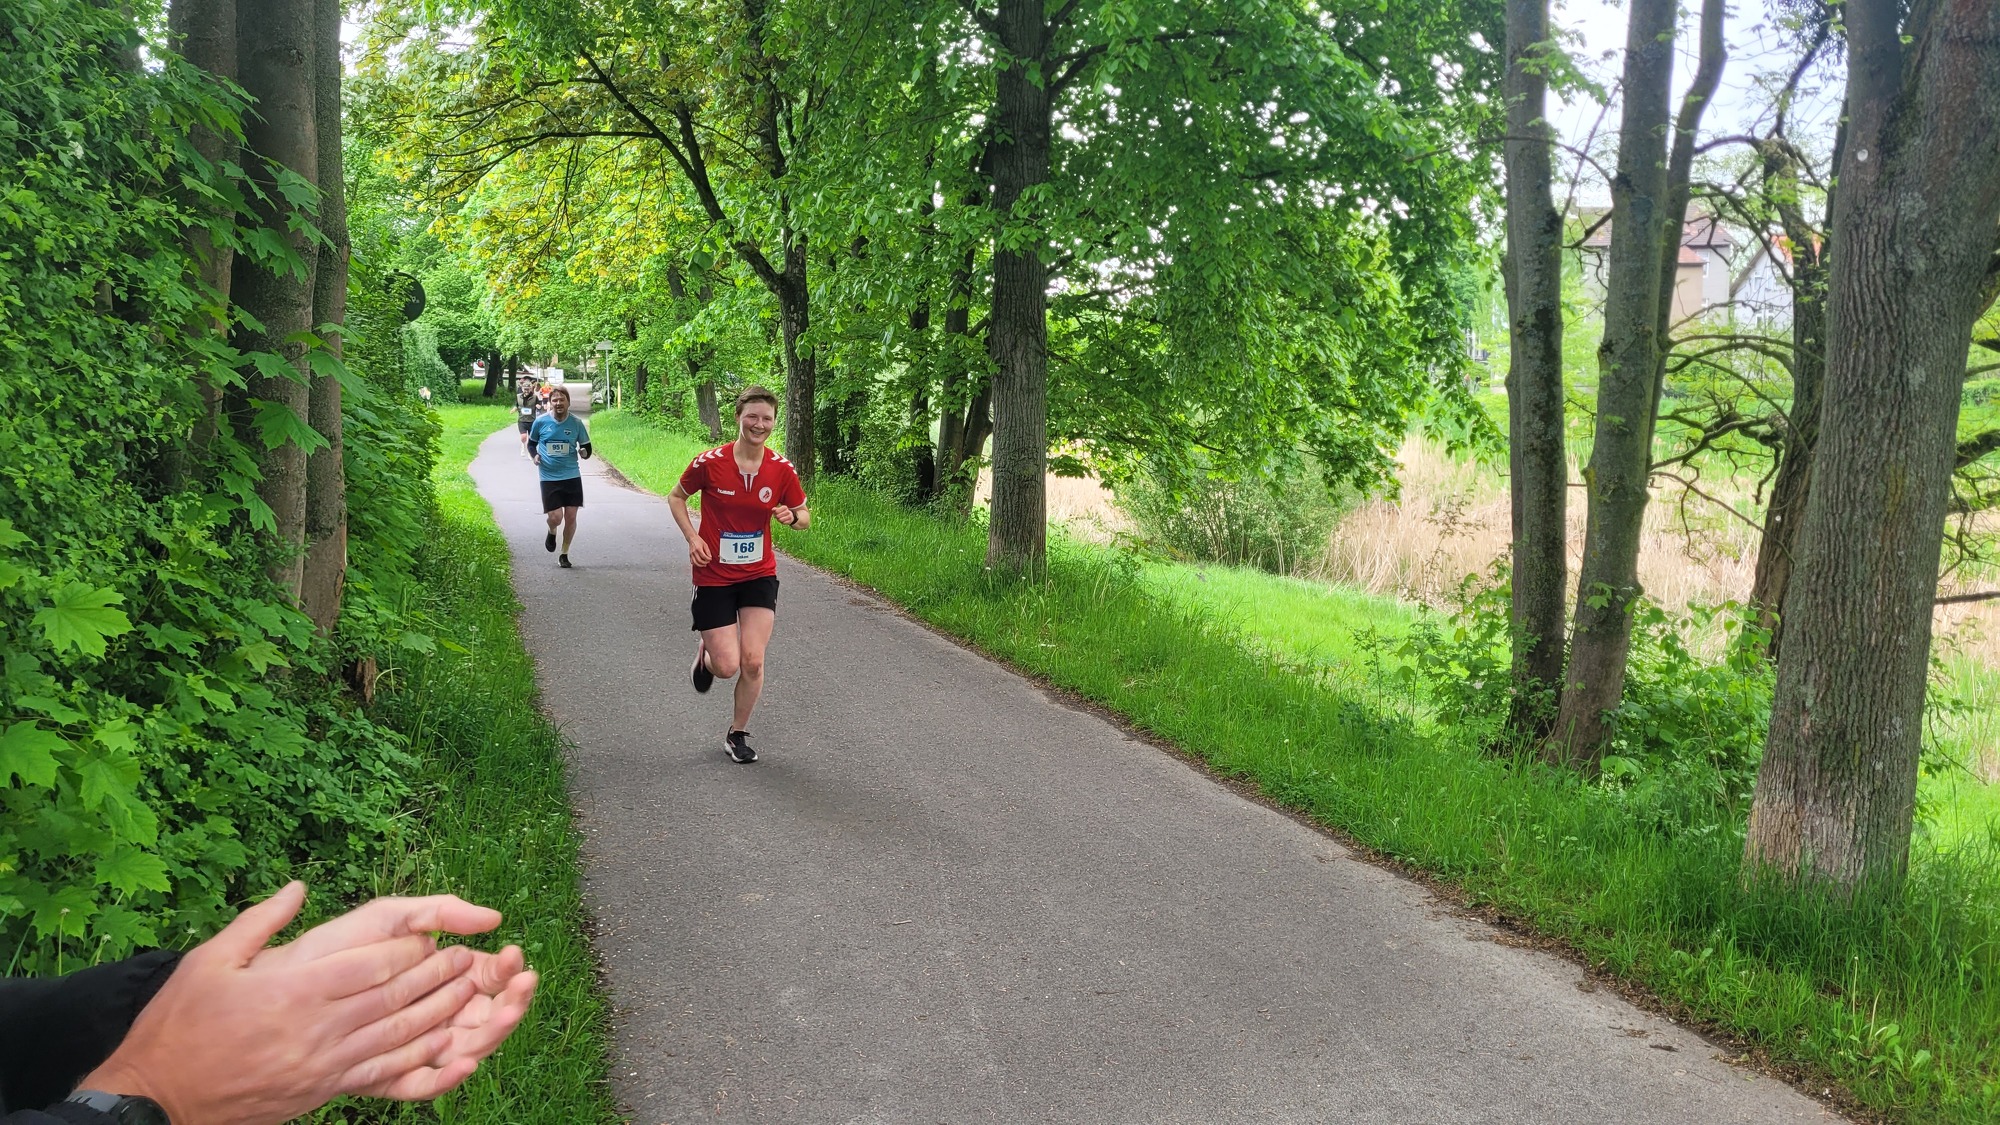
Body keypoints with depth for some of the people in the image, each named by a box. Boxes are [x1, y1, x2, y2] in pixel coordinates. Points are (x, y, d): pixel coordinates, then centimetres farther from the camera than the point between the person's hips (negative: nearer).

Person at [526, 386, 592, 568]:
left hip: (572, 476, 1)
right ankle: (552, 532, 28)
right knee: (555, 517, -10)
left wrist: (584, 452, -15)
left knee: (571, 516, 1)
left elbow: (587, 447, 8)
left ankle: (564, 554, 19)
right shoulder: (541, 422, -3)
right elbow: (531, 443, 13)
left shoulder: (576, 423, -2)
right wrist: (534, 455, -7)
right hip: (549, 477, -1)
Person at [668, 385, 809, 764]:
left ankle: (737, 734, 17)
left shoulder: (782, 470, -6)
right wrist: (692, 537, -11)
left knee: (753, 661, -6)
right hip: (714, 576, -2)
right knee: (728, 666, -6)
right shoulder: (710, 462, -13)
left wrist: (792, 517, -18)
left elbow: (804, 517, 6)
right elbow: (676, 497, 3)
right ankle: (706, 655, 33)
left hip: (759, 576, 2)